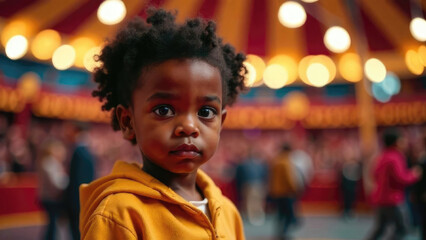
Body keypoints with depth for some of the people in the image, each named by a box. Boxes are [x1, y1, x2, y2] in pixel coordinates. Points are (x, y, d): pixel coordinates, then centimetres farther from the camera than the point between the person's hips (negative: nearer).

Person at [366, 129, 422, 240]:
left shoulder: (382, 157, 11)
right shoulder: (394, 158, -18)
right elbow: (401, 179, -22)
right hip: (389, 200, -9)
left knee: (380, 228, 16)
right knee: (400, 229, 0)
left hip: (381, 198, 9)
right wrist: (414, 175, -2)